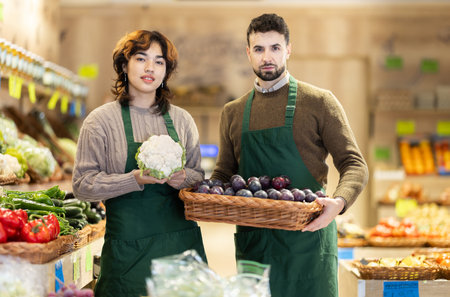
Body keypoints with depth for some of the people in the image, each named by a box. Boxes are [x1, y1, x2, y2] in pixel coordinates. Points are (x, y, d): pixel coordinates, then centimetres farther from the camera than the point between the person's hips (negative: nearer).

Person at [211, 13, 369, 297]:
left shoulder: (319, 102, 0)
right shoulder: (232, 113, 13)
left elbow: (355, 165, -4)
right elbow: (223, 172, 19)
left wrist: (339, 202, -24)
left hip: (306, 237, -3)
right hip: (252, 241, 3)